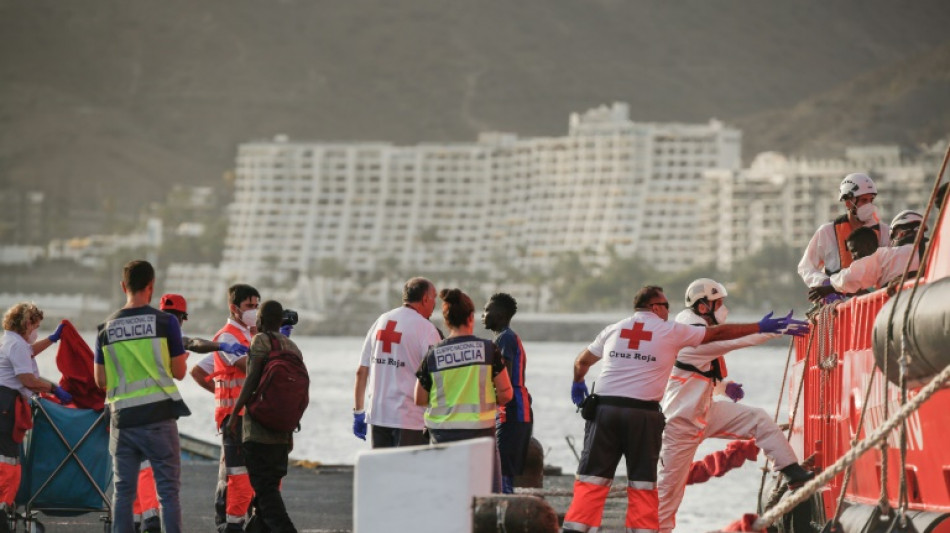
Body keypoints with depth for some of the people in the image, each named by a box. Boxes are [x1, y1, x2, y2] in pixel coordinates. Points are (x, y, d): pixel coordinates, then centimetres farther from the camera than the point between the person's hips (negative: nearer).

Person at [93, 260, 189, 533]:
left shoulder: (107, 328, 4)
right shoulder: (165, 322, -5)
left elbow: (100, 381, 8)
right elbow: (179, 372, -1)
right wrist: (182, 359, 21)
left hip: (122, 418, 3)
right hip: (159, 417, -3)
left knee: (123, 490, 8)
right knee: (168, 489, 1)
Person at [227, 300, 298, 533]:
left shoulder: (261, 340, -6)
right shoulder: (293, 348, 14)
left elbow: (252, 379, -15)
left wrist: (235, 413, -11)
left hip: (259, 427, -7)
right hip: (282, 430, 7)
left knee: (264, 486, -9)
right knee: (270, 485, 13)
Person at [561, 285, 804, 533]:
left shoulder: (613, 330, 14)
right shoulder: (671, 331, 5)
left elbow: (582, 362, 27)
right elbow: (718, 333, 10)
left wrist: (578, 384, 49)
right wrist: (761, 327, 19)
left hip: (605, 408, 2)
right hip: (643, 413, -2)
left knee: (592, 477, 2)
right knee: (642, 482, 7)